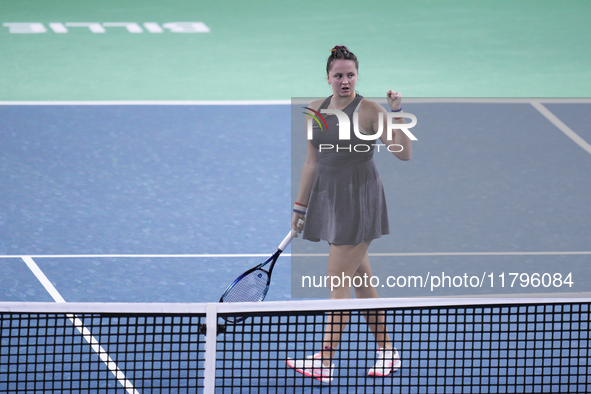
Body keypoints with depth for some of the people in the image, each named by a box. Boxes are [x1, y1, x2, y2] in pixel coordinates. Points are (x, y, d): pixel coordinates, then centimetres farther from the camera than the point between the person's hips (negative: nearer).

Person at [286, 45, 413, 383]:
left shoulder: (369, 111, -10)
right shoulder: (317, 111, 8)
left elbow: (404, 153, -15)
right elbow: (312, 162, 16)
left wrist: (397, 112, -24)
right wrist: (300, 207, 18)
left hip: (360, 200, -7)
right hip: (328, 198, 7)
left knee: (339, 281, -8)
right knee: (361, 279, 11)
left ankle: (325, 362, -8)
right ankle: (387, 352, 20)